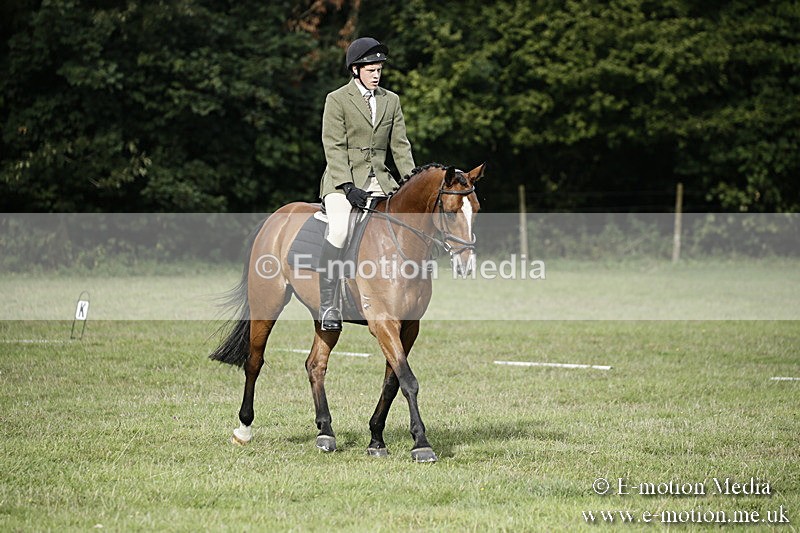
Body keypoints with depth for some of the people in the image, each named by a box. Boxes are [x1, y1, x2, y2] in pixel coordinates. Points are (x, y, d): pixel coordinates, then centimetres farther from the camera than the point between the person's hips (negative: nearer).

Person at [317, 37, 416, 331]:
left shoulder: (391, 101, 14)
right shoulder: (337, 100, -1)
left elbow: (399, 145, 13)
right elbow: (334, 148, -8)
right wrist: (348, 188, -19)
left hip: (379, 179, 5)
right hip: (343, 179, -5)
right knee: (339, 230, -29)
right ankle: (328, 304, -26)